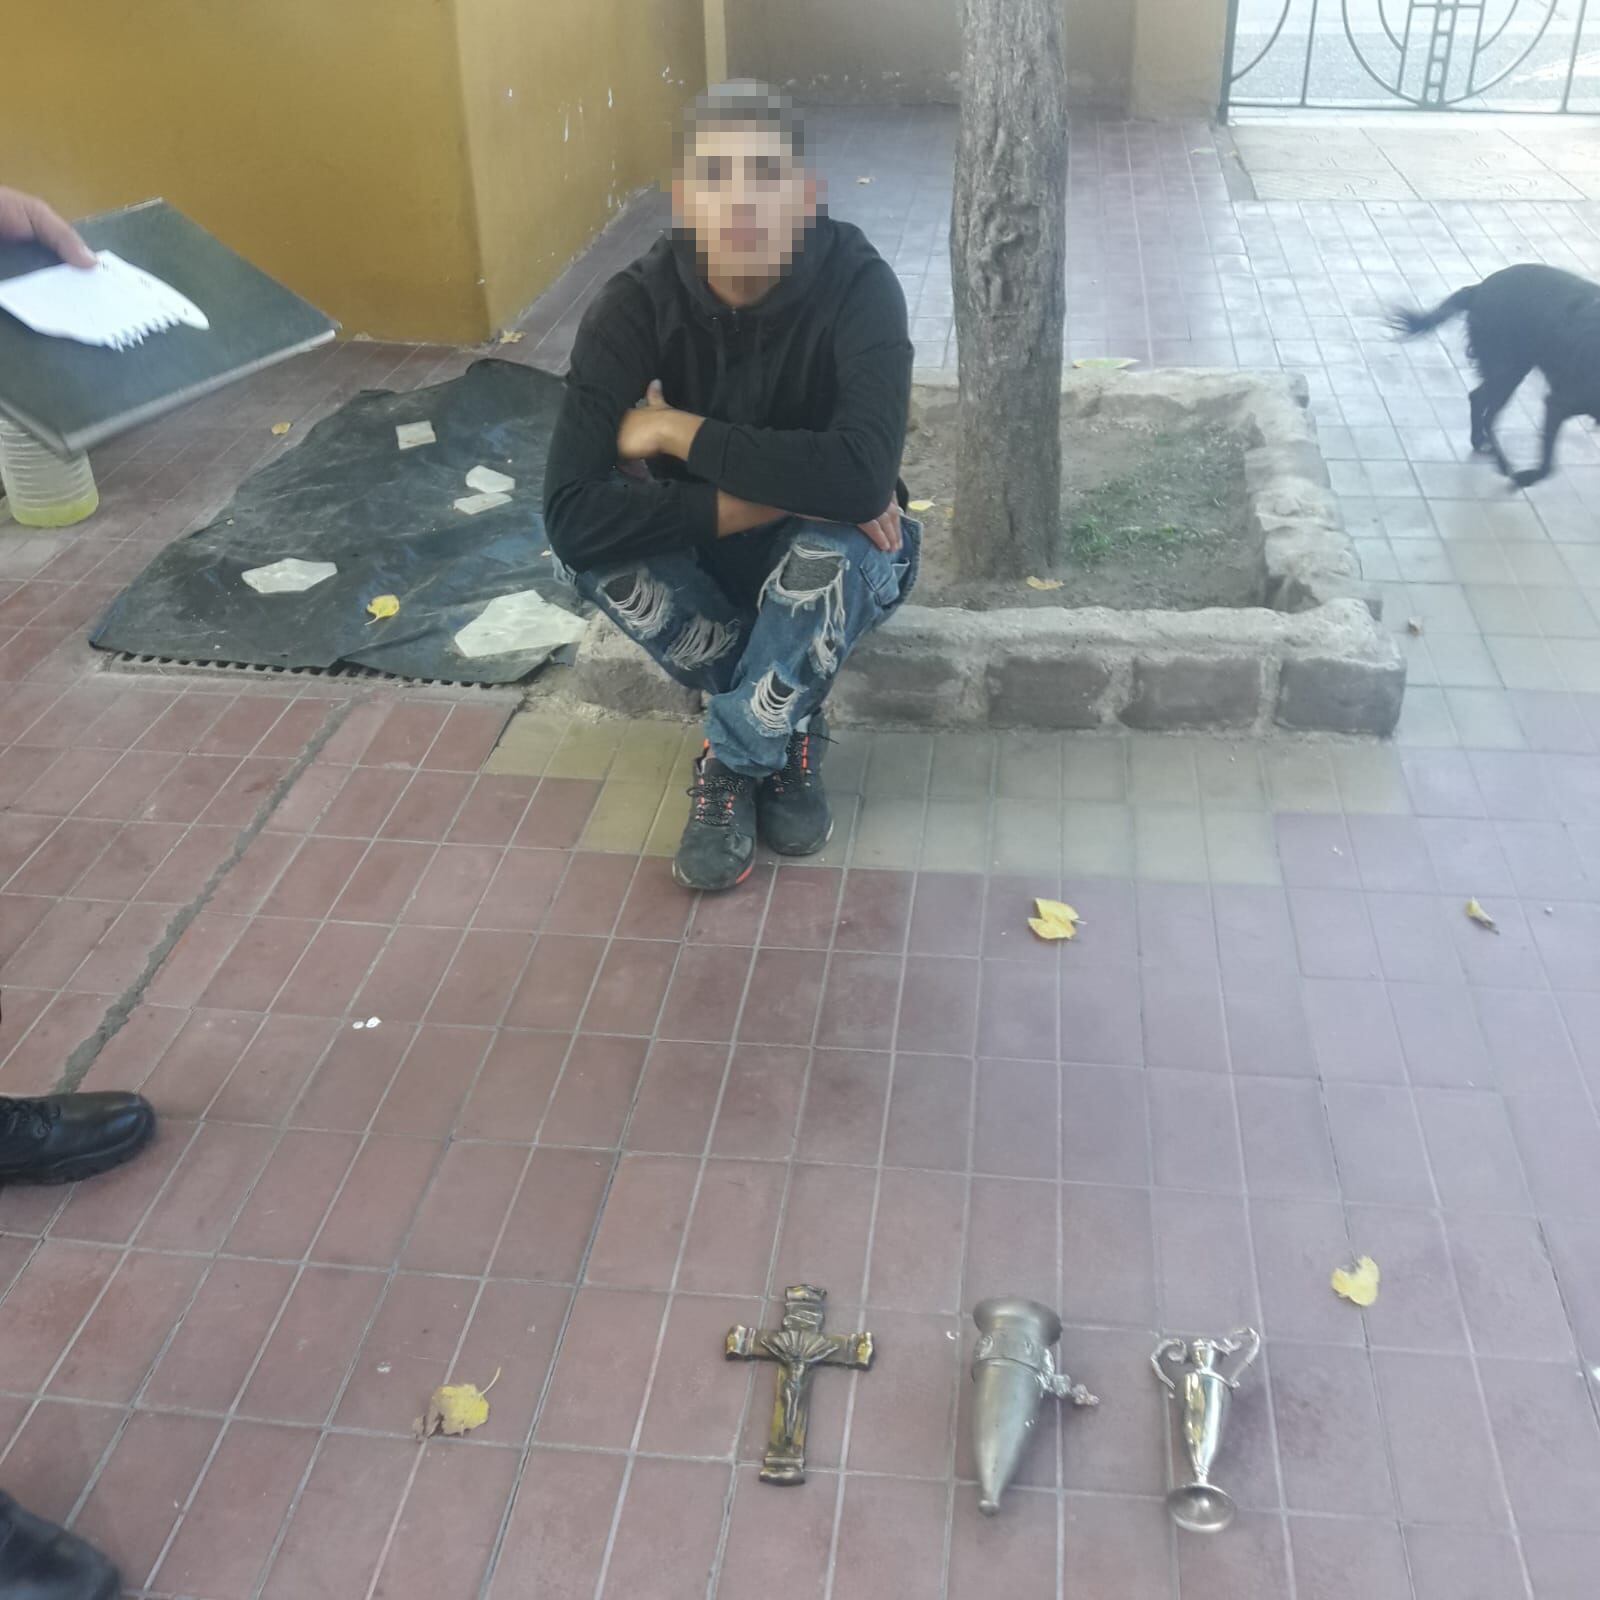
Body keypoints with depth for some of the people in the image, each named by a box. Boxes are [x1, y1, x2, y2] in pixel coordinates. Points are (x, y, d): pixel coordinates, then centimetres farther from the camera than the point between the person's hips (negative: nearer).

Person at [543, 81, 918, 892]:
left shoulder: (858, 285, -26)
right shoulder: (635, 303, -21)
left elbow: (863, 477, -43)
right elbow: (572, 513, -33)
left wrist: (674, 430, -33)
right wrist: (762, 499, -38)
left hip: (830, 563, -2)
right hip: (703, 560, 2)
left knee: (839, 542, -37)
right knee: (591, 540, -29)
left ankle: (734, 761, -11)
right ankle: (787, 731, -8)